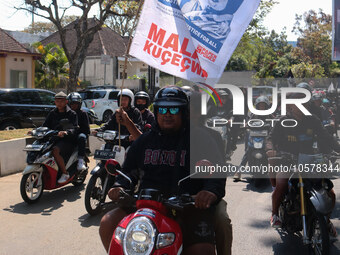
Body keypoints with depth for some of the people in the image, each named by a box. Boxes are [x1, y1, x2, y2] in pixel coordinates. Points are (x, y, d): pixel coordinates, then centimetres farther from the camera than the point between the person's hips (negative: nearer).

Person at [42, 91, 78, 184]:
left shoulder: (71, 114, 1)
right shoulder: (52, 113, 18)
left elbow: (74, 129, -13)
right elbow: (45, 125, 17)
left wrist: (66, 132, -35)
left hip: (66, 140, -6)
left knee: (55, 150, -34)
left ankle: (65, 173, -20)